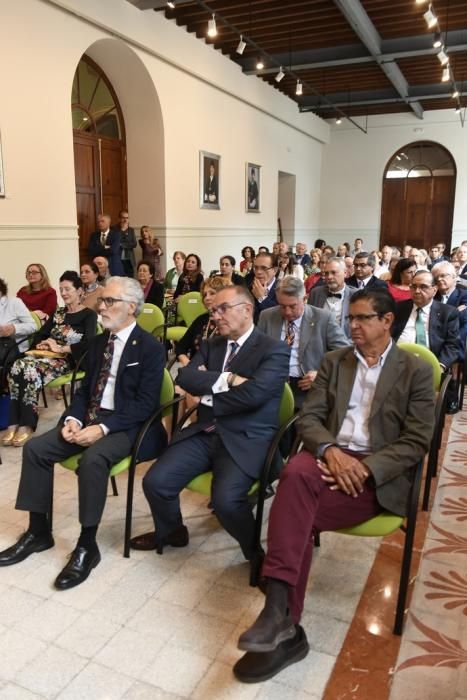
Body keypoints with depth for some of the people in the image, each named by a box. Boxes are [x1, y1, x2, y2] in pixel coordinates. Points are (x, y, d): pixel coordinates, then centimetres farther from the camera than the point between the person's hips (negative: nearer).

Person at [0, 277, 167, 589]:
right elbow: (85, 389, 14)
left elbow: (146, 404, -17)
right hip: (90, 418, 8)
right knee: (35, 448, -8)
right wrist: (73, 418, -7)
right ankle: (39, 531, 7)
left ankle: (87, 546, -17)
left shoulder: (151, 348, -11)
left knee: (92, 459, -34)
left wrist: (102, 428, -25)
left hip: (126, 426, -7)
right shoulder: (98, 342, 12)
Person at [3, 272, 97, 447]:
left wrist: (60, 348, -15)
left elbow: (88, 344, -14)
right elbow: (39, 335, 17)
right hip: (49, 356, 6)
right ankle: (14, 423, -28)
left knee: (31, 369, -32)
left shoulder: (89, 315, 2)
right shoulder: (58, 313, 22)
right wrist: (42, 345, -6)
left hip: (69, 360, -6)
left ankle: (27, 425, -26)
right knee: (19, 365, -26)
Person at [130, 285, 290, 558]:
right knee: (155, 481, -7)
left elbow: (252, 394, -20)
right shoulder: (211, 344, 15)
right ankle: (172, 531, 25)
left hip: (245, 440, -6)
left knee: (226, 499, -28)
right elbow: (185, 377, -1)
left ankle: (256, 552, 3)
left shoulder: (275, 350, -5)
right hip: (204, 433, 6)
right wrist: (226, 380, -14)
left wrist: (207, 396, -7)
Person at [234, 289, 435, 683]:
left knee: (298, 510, -30)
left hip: (379, 473, -3)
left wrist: (365, 467, -17)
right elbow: (308, 417, 6)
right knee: (296, 473, -33)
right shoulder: (334, 361, 15)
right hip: (330, 457, 3)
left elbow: (416, 441, -3)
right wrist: (330, 450, -15)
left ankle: (283, 620, -18)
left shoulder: (416, 371, 4)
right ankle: (283, 624, -30)